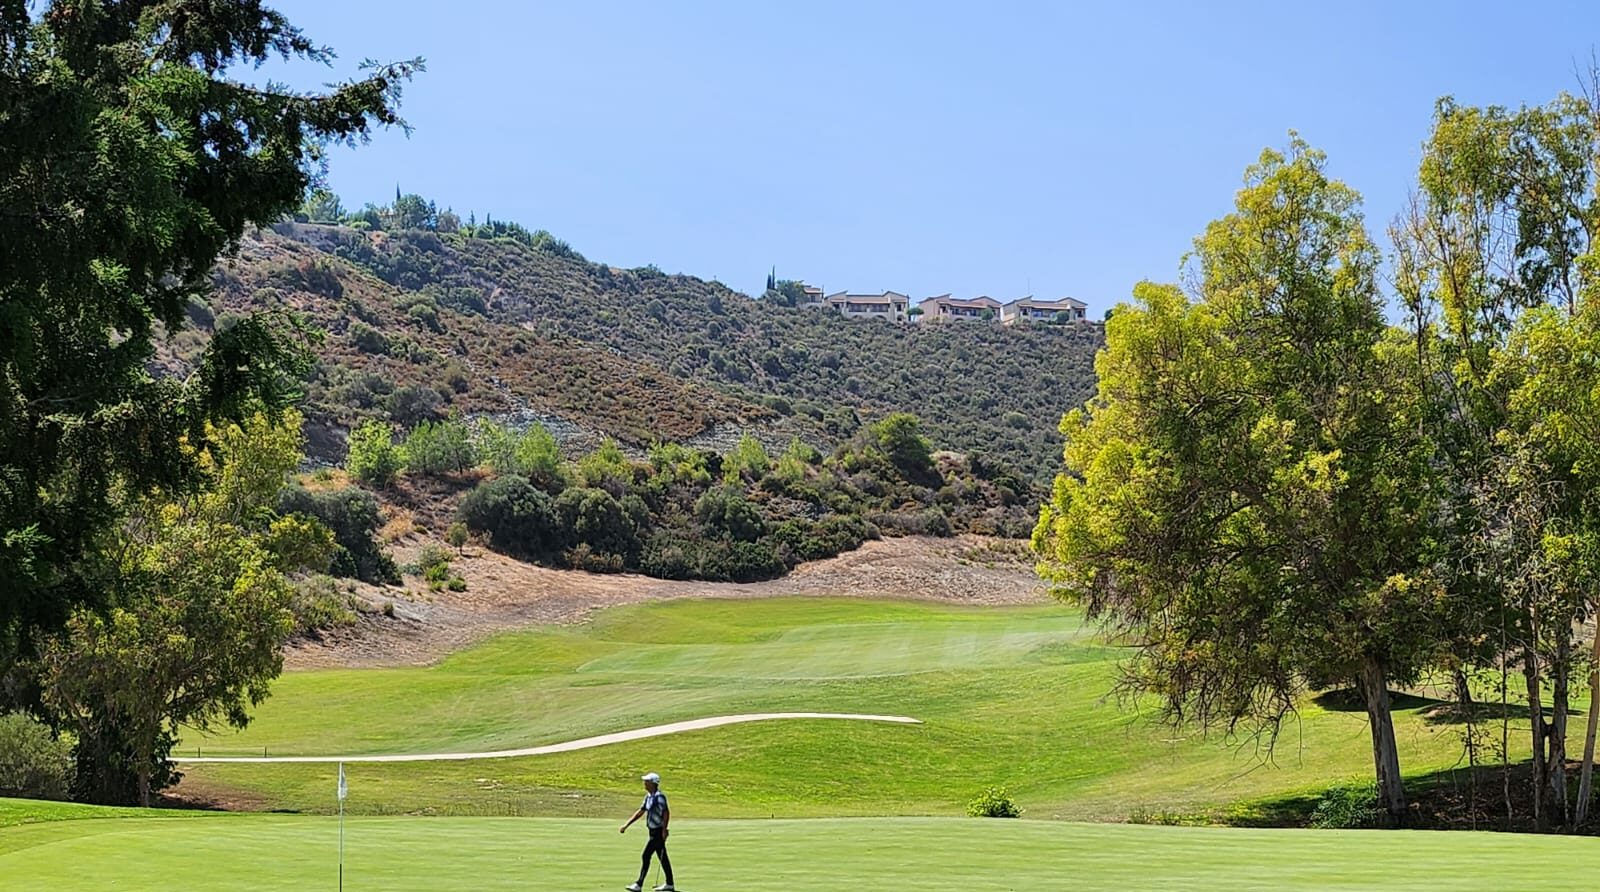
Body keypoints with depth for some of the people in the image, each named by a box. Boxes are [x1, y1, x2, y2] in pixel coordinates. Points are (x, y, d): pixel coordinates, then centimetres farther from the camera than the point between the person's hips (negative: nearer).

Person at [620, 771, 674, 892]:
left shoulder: (659, 796, -17)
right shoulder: (648, 796, 11)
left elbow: (666, 813, -23)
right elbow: (640, 812, 16)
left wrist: (664, 830, -27)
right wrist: (626, 825, 14)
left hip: (658, 832, -9)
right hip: (653, 832, 9)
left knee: (646, 856, -8)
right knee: (663, 858, 13)